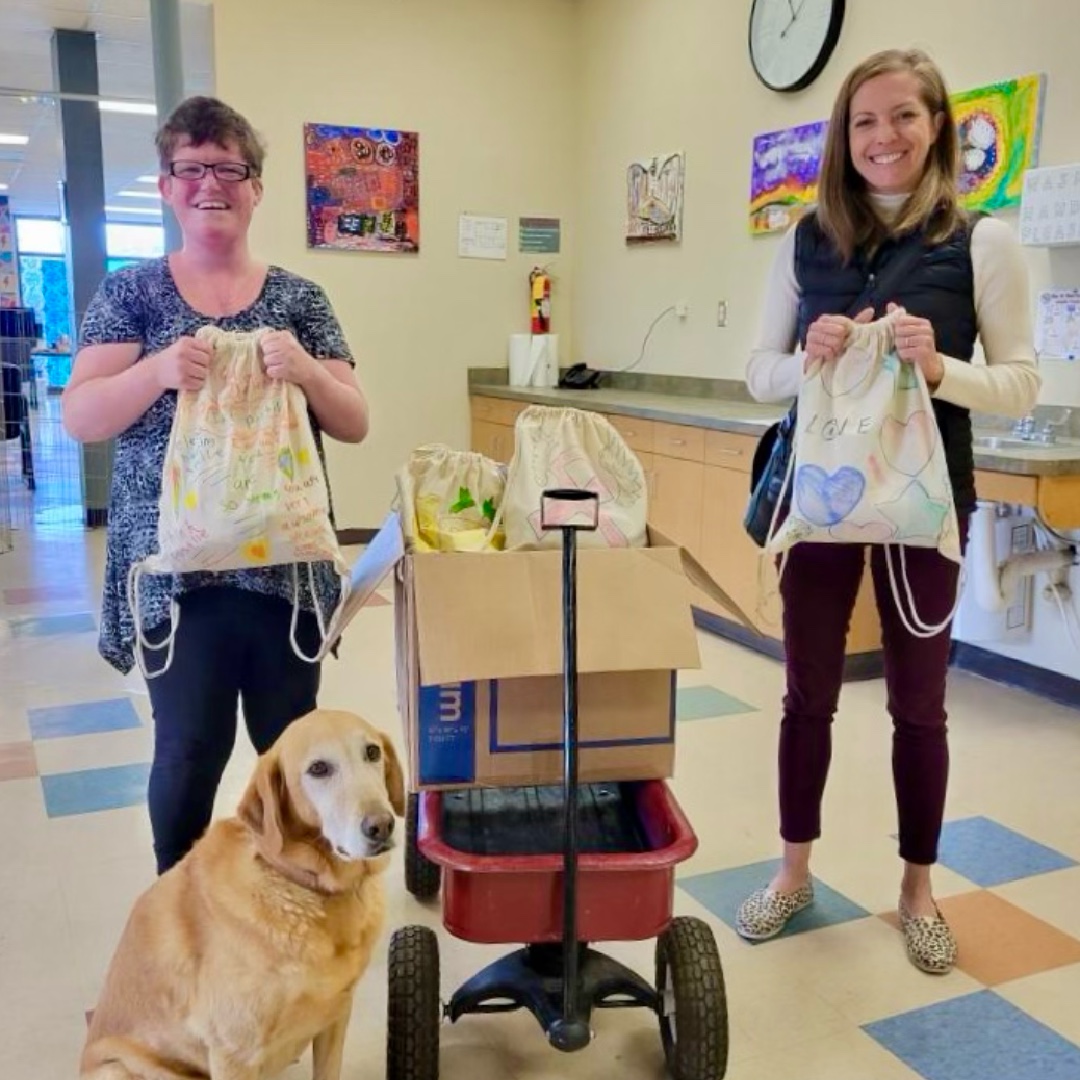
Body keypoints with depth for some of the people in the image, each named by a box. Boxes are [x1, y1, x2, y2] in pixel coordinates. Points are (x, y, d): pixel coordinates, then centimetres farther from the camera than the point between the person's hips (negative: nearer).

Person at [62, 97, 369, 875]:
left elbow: (356, 425, 4)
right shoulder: (132, 293, 4)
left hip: (286, 562, 2)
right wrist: (160, 369, -22)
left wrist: (304, 370, -18)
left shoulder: (300, 299, 6)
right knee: (190, 750, 2)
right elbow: (80, 419, -3)